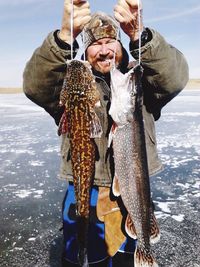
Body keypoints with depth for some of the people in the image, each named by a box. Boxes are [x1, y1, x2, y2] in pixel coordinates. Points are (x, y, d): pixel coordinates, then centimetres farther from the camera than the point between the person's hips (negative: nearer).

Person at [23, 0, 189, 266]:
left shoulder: (140, 78, 2)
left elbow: (174, 78, -18)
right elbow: (35, 85, -19)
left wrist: (138, 34, -33)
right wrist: (65, 36, -34)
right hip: (83, 197, 0)